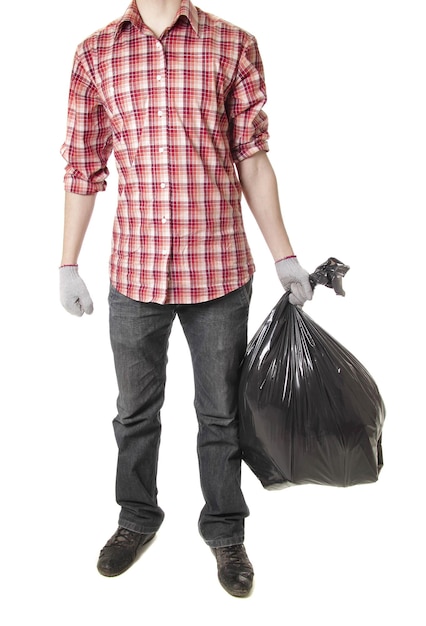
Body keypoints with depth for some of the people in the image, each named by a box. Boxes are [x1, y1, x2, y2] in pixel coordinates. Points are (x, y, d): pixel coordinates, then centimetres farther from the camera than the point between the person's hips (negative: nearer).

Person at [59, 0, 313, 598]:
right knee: (136, 411, 17)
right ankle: (137, 518, 41)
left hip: (220, 269, -1)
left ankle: (225, 530, 34)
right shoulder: (95, 53, 5)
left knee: (221, 412, 12)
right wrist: (68, 264, 7)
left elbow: (253, 160, 3)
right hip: (135, 269, 2)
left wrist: (284, 256, 3)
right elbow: (83, 168, 8)